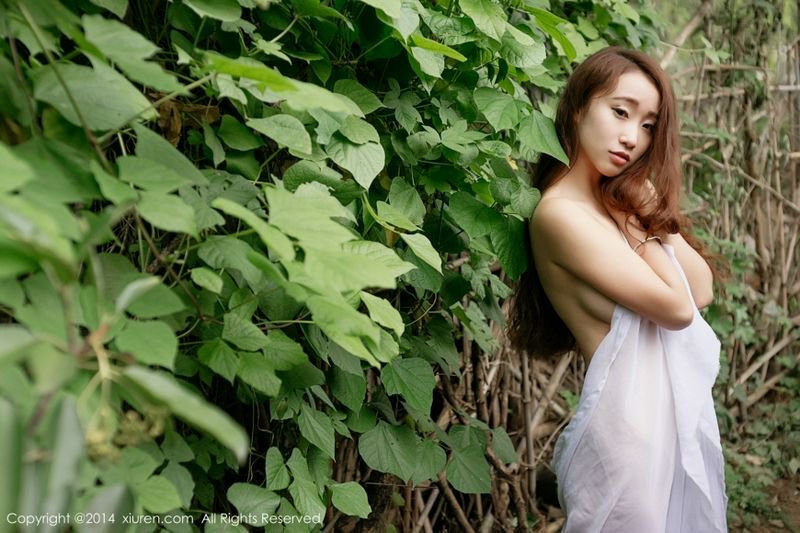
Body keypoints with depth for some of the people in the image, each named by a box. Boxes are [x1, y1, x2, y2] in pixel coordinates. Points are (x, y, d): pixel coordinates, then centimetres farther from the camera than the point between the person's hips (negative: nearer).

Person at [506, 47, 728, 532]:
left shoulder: (626, 198, 8)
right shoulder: (561, 213, -17)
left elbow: (702, 290, 1)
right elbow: (676, 308, -18)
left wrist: (646, 215, -5)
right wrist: (639, 223, -7)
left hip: (682, 406, 8)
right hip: (631, 414, -8)